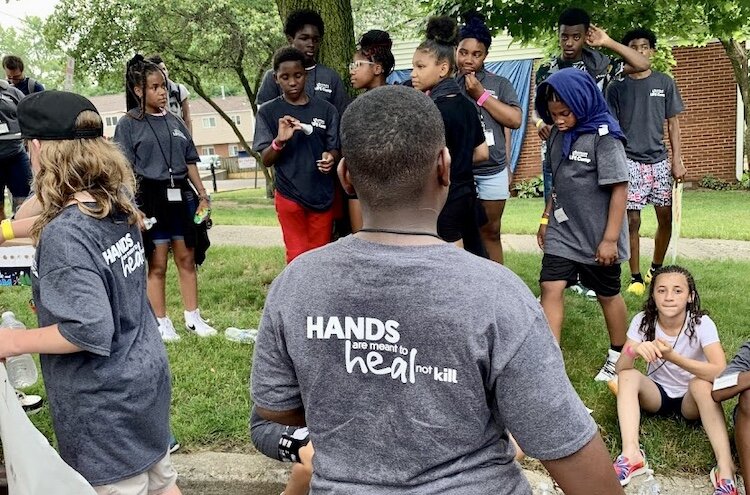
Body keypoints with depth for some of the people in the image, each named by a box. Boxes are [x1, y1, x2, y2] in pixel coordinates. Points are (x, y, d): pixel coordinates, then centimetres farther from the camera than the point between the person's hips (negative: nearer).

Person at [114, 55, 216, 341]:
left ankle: (193, 318, 20)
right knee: (157, 265, 2)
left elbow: (190, 162, 15)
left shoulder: (174, 122, 13)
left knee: (187, 259, 10)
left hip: (181, 196, 5)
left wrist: (202, 195, 10)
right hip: (151, 197, -5)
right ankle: (162, 323, 13)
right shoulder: (128, 124, -2)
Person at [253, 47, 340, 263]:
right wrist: (279, 140, -24)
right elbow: (266, 160, -3)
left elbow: (335, 149, 8)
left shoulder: (325, 109, 1)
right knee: (298, 258, 0)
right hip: (290, 196, -2)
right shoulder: (268, 112, -2)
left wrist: (330, 157, -16)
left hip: (322, 195, 2)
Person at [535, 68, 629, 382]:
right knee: (550, 288, -6)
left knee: (607, 295, 12)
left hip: (597, 236, -5)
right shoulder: (559, 136, 3)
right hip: (562, 232, 6)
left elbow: (619, 189, -18)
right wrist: (546, 218, 14)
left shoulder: (604, 137, -17)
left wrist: (610, 239, -19)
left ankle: (618, 356, 32)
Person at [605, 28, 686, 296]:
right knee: (632, 220, -4)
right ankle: (636, 278, 7)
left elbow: (673, 124, 9)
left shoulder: (665, 83, 8)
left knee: (666, 218, 5)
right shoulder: (617, 88, 3)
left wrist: (677, 160, 2)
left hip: (659, 161, 3)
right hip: (630, 162, -2)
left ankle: (656, 269, 25)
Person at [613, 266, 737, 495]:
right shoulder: (643, 321, -14)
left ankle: (725, 467, -39)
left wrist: (672, 356, -44)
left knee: (701, 384, -34)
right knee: (628, 376, -26)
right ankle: (631, 455, -38)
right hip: (657, 394, 2)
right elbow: (620, 368, -21)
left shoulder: (701, 323, -20)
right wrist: (635, 350, -45)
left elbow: (721, 373, -33)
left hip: (692, 400, -2)